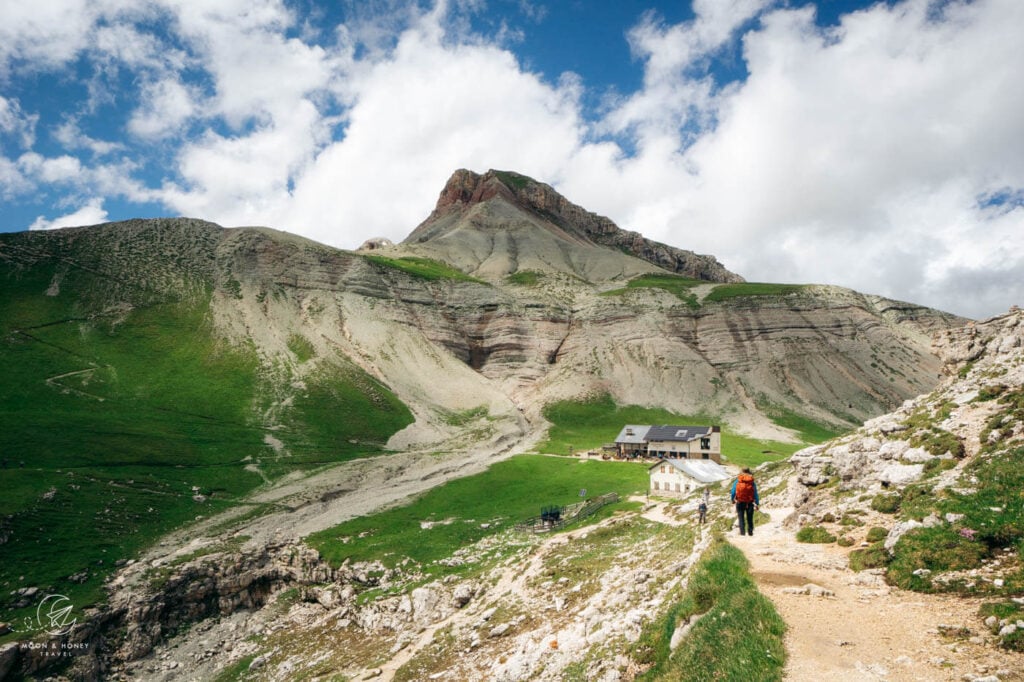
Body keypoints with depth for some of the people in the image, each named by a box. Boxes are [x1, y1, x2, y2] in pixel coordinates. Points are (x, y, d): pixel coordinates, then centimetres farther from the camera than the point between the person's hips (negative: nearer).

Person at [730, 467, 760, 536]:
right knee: (750, 519, 12)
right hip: (750, 503, 1)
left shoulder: (737, 481, -2)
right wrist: (757, 503, 4)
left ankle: (742, 532, -2)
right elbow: (755, 493, -1)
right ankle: (750, 532, 15)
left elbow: (733, 492, 1)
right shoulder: (752, 482, -2)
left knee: (741, 518, 5)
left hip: (740, 502, -1)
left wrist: (732, 500, 18)